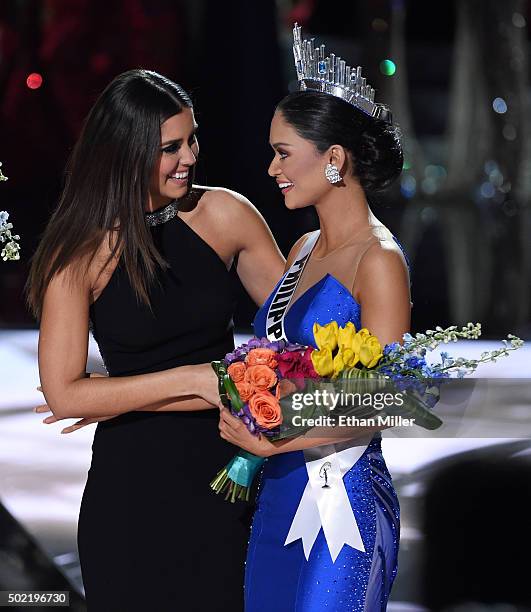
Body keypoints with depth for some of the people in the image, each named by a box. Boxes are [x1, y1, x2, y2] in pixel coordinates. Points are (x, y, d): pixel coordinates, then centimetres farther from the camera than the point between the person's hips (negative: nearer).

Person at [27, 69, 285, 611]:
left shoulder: (224, 215, -3)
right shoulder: (80, 252, -9)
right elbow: (64, 396, -14)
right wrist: (193, 379, -17)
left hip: (225, 465, 2)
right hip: (133, 482, -2)